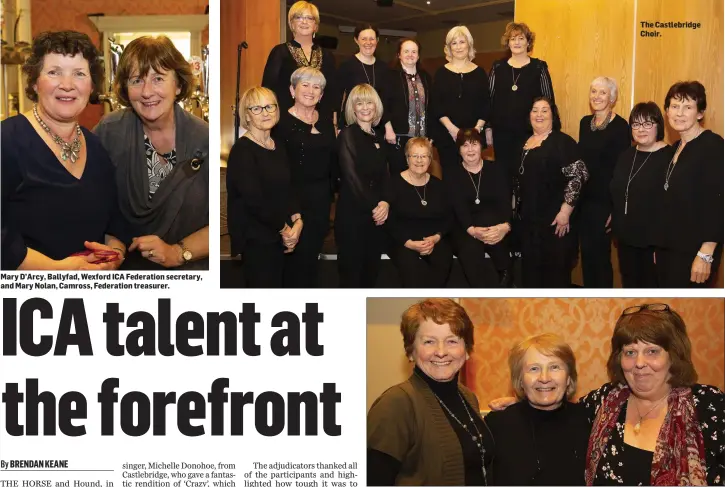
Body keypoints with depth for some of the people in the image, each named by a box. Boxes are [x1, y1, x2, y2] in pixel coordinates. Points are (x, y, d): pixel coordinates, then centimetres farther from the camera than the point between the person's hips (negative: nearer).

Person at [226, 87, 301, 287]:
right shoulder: (242, 150, -15)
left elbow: (289, 187, 10)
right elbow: (254, 200, -20)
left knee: (278, 283, 16)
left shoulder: (279, 146, 10)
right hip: (256, 237, -8)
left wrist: (297, 220, -7)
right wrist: (285, 228, -10)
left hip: (282, 235, 8)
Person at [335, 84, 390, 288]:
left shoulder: (378, 138, 14)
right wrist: (373, 207, -14)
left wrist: (385, 203, -9)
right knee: (351, 273, -2)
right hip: (352, 214, -6)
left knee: (371, 273, 10)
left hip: (377, 216, 6)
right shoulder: (347, 135, -5)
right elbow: (351, 177, -14)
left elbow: (384, 175, 10)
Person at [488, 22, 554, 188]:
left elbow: (549, 100, 2)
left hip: (529, 131, -2)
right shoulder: (498, 67, 6)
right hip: (502, 131, 2)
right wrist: (487, 127, 5)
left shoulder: (539, 67, 1)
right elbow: (489, 98, 9)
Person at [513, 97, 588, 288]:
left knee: (555, 271, -1)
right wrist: (515, 209, 18)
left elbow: (578, 176, -17)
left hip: (554, 220, -7)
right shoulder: (524, 144, 14)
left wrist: (565, 211, -20)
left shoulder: (562, 142, -9)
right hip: (526, 219, 7)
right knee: (531, 269, 14)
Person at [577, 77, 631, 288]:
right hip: (583, 199, 6)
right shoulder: (585, 122, 8)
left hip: (604, 202, -6)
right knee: (586, 252, 13)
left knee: (601, 254, 3)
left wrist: (616, 208, -17)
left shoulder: (620, 126, -12)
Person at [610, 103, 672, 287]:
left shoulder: (669, 158, -13)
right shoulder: (626, 156, 9)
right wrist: (616, 227, 15)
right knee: (629, 285, 16)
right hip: (625, 238, 6)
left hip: (654, 241, -6)